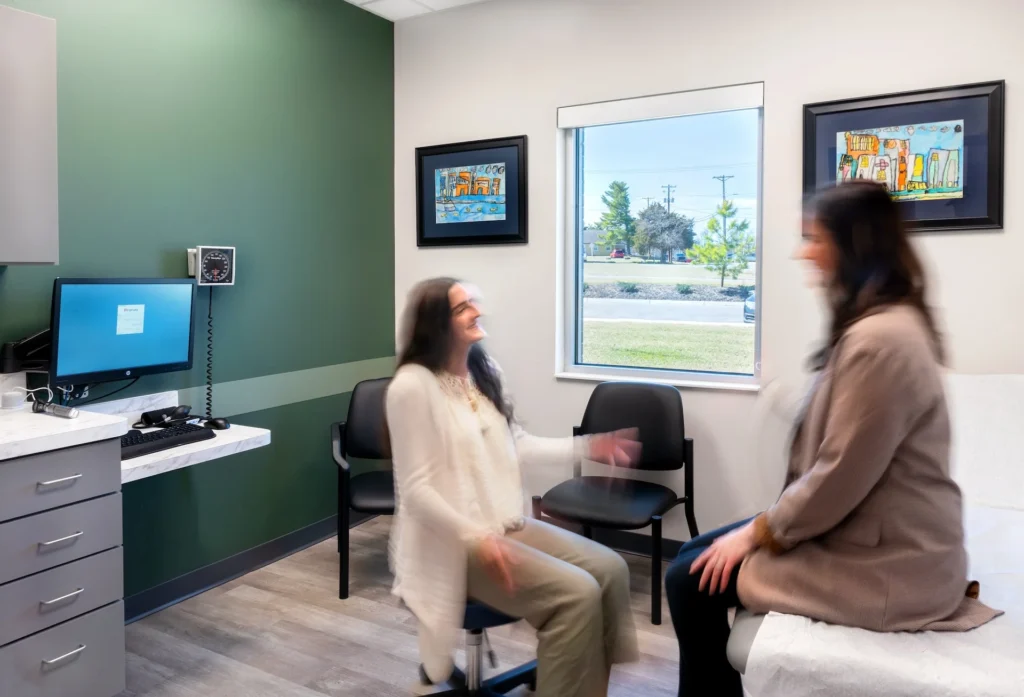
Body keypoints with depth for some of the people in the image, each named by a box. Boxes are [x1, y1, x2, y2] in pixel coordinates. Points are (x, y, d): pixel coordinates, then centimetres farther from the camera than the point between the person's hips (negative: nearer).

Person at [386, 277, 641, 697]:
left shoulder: (483, 372, 9)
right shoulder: (412, 386, -17)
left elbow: (514, 445, 15)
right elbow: (416, 490, -19)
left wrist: (585, 447, 8)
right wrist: (476, 538, -28)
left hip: (506, 524, 8)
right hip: (454, 544, -8)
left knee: (610, 569, -5)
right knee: (576, 594, -22)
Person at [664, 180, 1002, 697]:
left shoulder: (879, 339, -25)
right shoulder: (882, 324, 10)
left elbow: (840, 476, -24)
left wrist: (760, 532, -11)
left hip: (883, 567, -10)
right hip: (875, 538, 10)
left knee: (690, 580, -7)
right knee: (695, 554, 10)